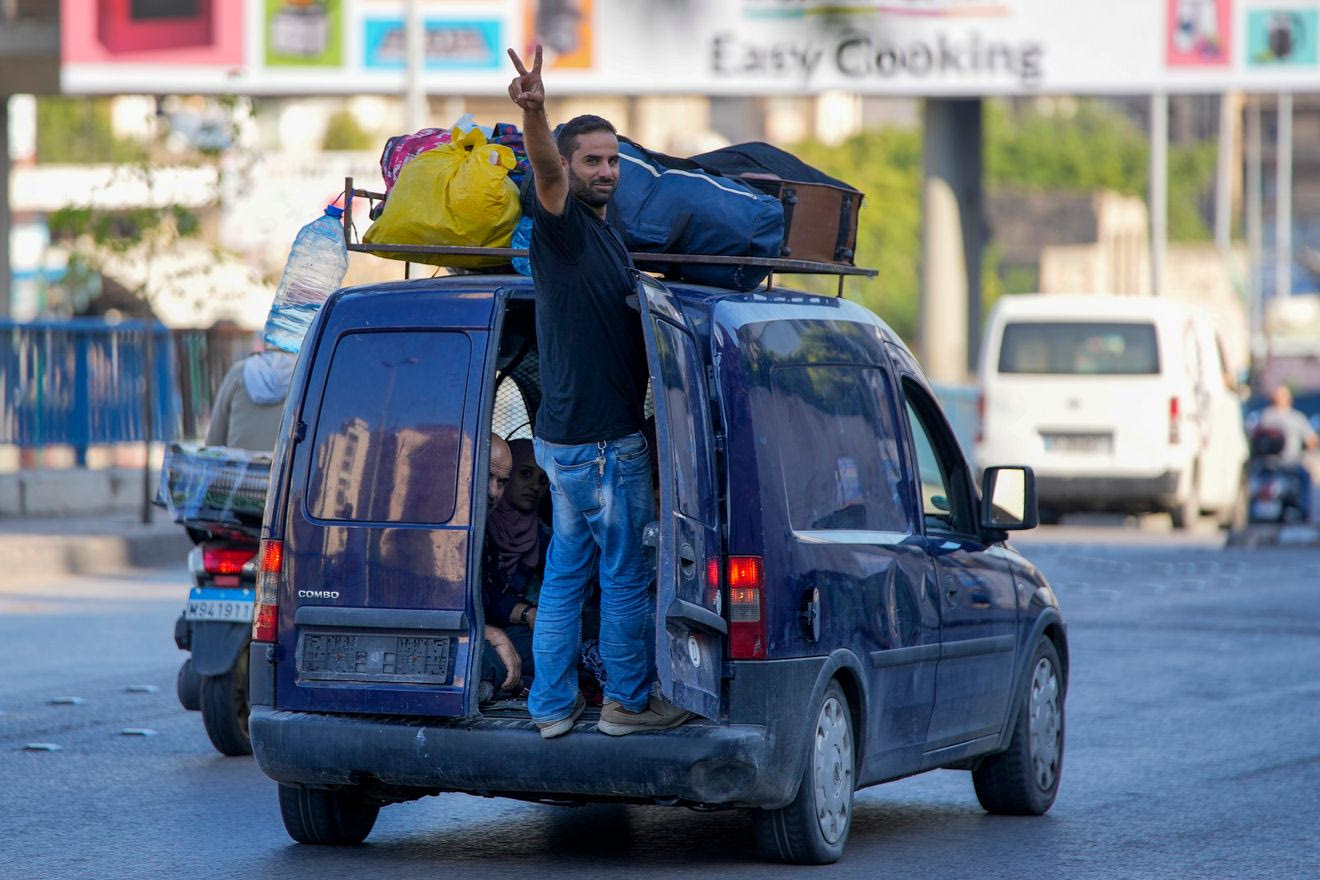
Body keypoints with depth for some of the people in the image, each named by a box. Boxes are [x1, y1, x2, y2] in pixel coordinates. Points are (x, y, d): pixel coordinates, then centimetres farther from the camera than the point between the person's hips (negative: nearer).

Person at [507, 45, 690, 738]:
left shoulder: (602, 231, 15)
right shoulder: (563, 225, -13)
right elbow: (547, 170, -37)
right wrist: (534, 113, -54)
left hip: (570, 439, 9)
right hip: (601, 442, -9)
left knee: (565, 571, 11)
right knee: (626, 576, 0)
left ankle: (551, 706, 16)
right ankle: (628, 703, 9)